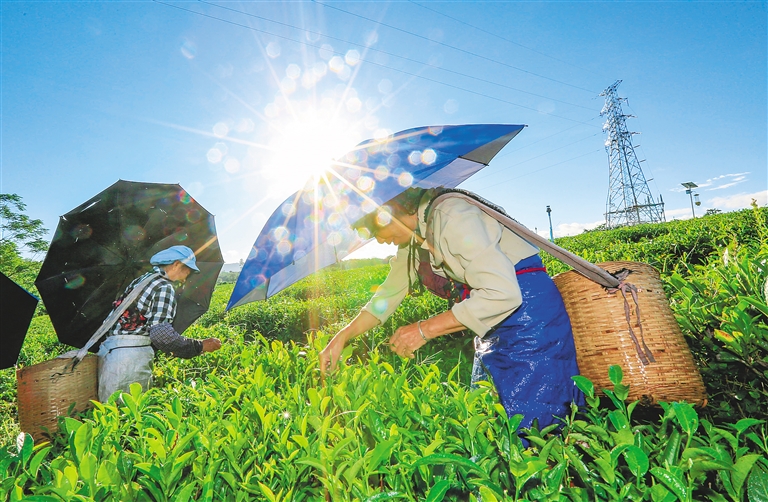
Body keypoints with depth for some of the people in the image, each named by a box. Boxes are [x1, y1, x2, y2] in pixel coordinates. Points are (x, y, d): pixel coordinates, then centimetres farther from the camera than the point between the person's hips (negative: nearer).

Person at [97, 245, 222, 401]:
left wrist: (170, 349, 25)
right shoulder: (164, 287, -10)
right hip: (131, 353, -9)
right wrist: (201, 346, -10)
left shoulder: (142, 279, 18)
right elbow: (161, 333, -18)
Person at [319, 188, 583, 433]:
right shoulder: (411, 239, 5)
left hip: (527, 306, -9)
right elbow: (389, 294, 13)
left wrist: (425, 329, -25)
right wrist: (342, 337, 7)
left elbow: (502, 293, -30)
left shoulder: (451, 215, -24)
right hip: (493, 325, 9)